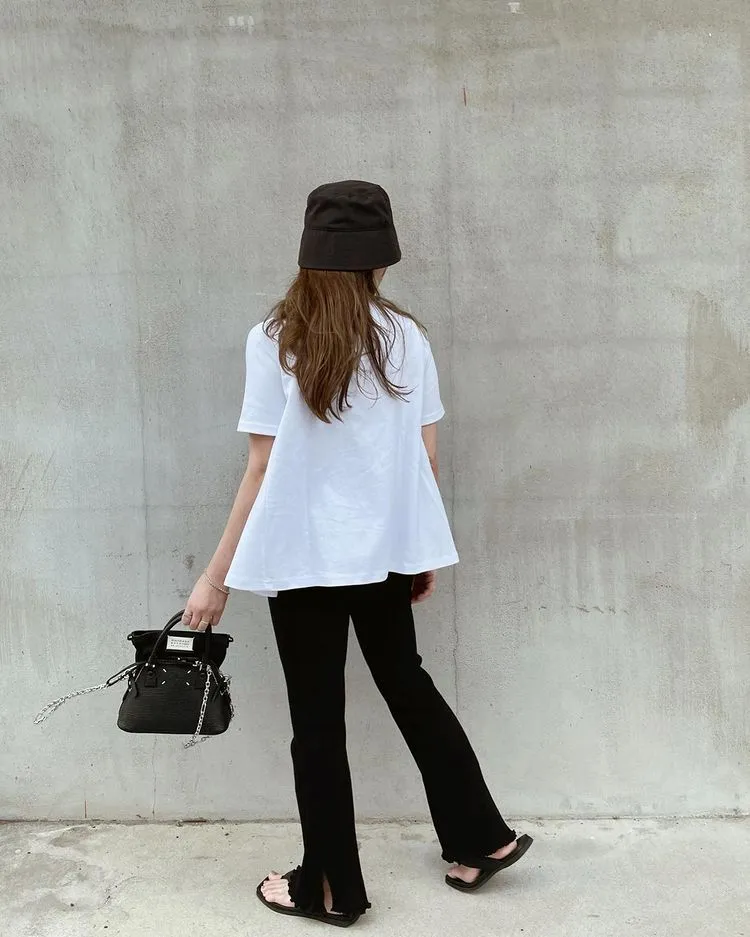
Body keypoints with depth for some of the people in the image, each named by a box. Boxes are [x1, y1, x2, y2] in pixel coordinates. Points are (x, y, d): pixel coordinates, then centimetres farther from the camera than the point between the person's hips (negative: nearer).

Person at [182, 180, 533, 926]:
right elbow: (424, 457, 2)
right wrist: (423, 547, 15)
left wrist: (217, 576, -4)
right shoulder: (407, 338, -1)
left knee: (318, 721, 10)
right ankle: (480, 840, 35)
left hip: (305, 557, -4)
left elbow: (263, 470, -11)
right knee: (408, 687, 22)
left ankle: (332, 887, 25)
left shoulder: (275, 341, -10)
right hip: (387, 550, 4)